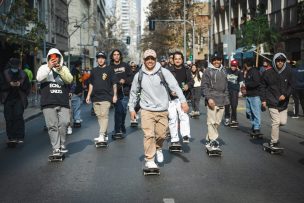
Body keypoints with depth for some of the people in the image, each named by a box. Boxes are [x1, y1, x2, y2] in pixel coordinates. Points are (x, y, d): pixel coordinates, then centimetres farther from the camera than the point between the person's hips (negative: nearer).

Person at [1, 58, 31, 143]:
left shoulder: (23, 75, 1)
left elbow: (28, 87, 3)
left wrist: (20, 85, -15)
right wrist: (10, 84, -17)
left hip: (19, 99, -1)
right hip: (8, 99, 2)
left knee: (18, 116, -14)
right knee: (9, 118, 0)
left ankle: (20, 137, -8)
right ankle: (11, 137, 10)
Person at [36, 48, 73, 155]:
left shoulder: (64, 68, 16)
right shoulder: (44, 67, 12)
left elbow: (69, 80, -1)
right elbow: (39, 78, -8)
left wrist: (60, 70, -15)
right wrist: (49, 67, -16)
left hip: (63, 102, 1)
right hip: (49, 103, -1)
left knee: (64, 123, -7)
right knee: (52, 126, -3)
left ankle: (62, 145, 10)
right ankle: (56, 148, 2)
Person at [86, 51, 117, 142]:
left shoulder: (109, 70, 2)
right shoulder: (94, 71, 15)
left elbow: (114, 83, 2)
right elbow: (91, 84, 20)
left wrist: (115, 95, -4)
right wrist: (88, 95, 14)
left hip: (106, 97, -5)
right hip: (95, 97, 5)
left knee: (104, 115, -12)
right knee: (99, 116, 8)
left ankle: (102, 135, -15)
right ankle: (105, 135, 16)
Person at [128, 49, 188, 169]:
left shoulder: (164, 72, -4)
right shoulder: (139, 75, 3)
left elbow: (175, 86, -11)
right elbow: (133, 92, 15)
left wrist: (183, 101, -22)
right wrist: (131, 108, 13)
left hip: (162, 110, 0)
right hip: (147, 110, 0)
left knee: (161, 135, 6)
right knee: (149, 135, -8)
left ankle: (158, 149, 38)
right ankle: (149, 160, 3)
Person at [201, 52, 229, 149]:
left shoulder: (223, 71, 15)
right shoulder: (208, 71, -3)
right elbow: (204, 86, -7)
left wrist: (226, 98, 14)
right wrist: (208, 98, -16)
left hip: (222, 101, 6)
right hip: (212, 100, -6)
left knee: (217, 122, 7)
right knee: (211, 121, -7)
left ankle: (209, 139, 15)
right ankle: (213, 140, 0)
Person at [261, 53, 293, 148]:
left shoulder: (288, 72, 1)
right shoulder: (268, 73, -4)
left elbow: (290, 86, 4)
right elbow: (263, 87, 2)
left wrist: (285, 95, -13)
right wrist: (263, 99, -3)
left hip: (284, 102, 3)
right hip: (272, 102, -3)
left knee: (283, 122, 3)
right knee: (276, 122, -8)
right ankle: (273, 142, 3)